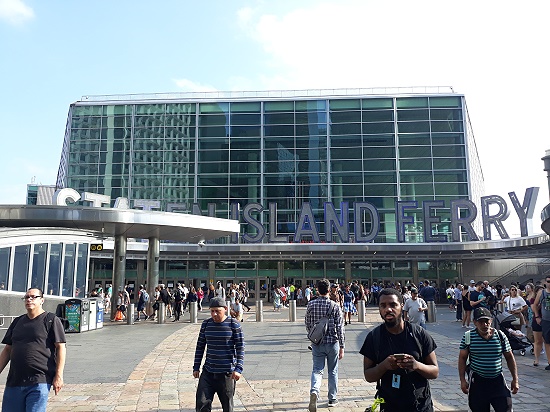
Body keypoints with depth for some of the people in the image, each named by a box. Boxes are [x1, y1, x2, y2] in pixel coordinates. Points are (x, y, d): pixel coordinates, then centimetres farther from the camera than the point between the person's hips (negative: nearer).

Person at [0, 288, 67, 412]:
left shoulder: (51, 320, -1)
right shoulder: (17, 322, 17)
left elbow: (61, 348, -5)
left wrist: (59, 376, -11)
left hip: (39, 382, -6)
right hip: (14, 381, 6)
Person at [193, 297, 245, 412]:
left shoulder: (233, 324, -7)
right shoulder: (206, 324, 4)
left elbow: (240, 348, -6)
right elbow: (200, 346, 11)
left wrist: (238, 369, -14)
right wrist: (196, 367, 9)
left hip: (227, 373, -3)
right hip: (208, 372, 3)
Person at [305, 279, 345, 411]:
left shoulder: (311, 305, -4)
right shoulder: (335, 306, -10)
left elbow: (307, 325, 5)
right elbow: (339, 328, -9)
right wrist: (341, 347, -1)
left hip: (317, 343, 1)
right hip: (332, 343, -1)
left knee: (317, 370, 8)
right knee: (333, 371, 15)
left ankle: (314, 391, -18)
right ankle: (333, 398, 24)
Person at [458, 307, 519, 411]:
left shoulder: (500, 336, -1)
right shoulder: (468, 337, -6)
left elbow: (509, 357, 8)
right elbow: (462, 358, -1)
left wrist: (515, 379, 7)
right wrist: (462, 380, -5)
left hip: (498, 381, 1)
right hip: (477, 382, -1)